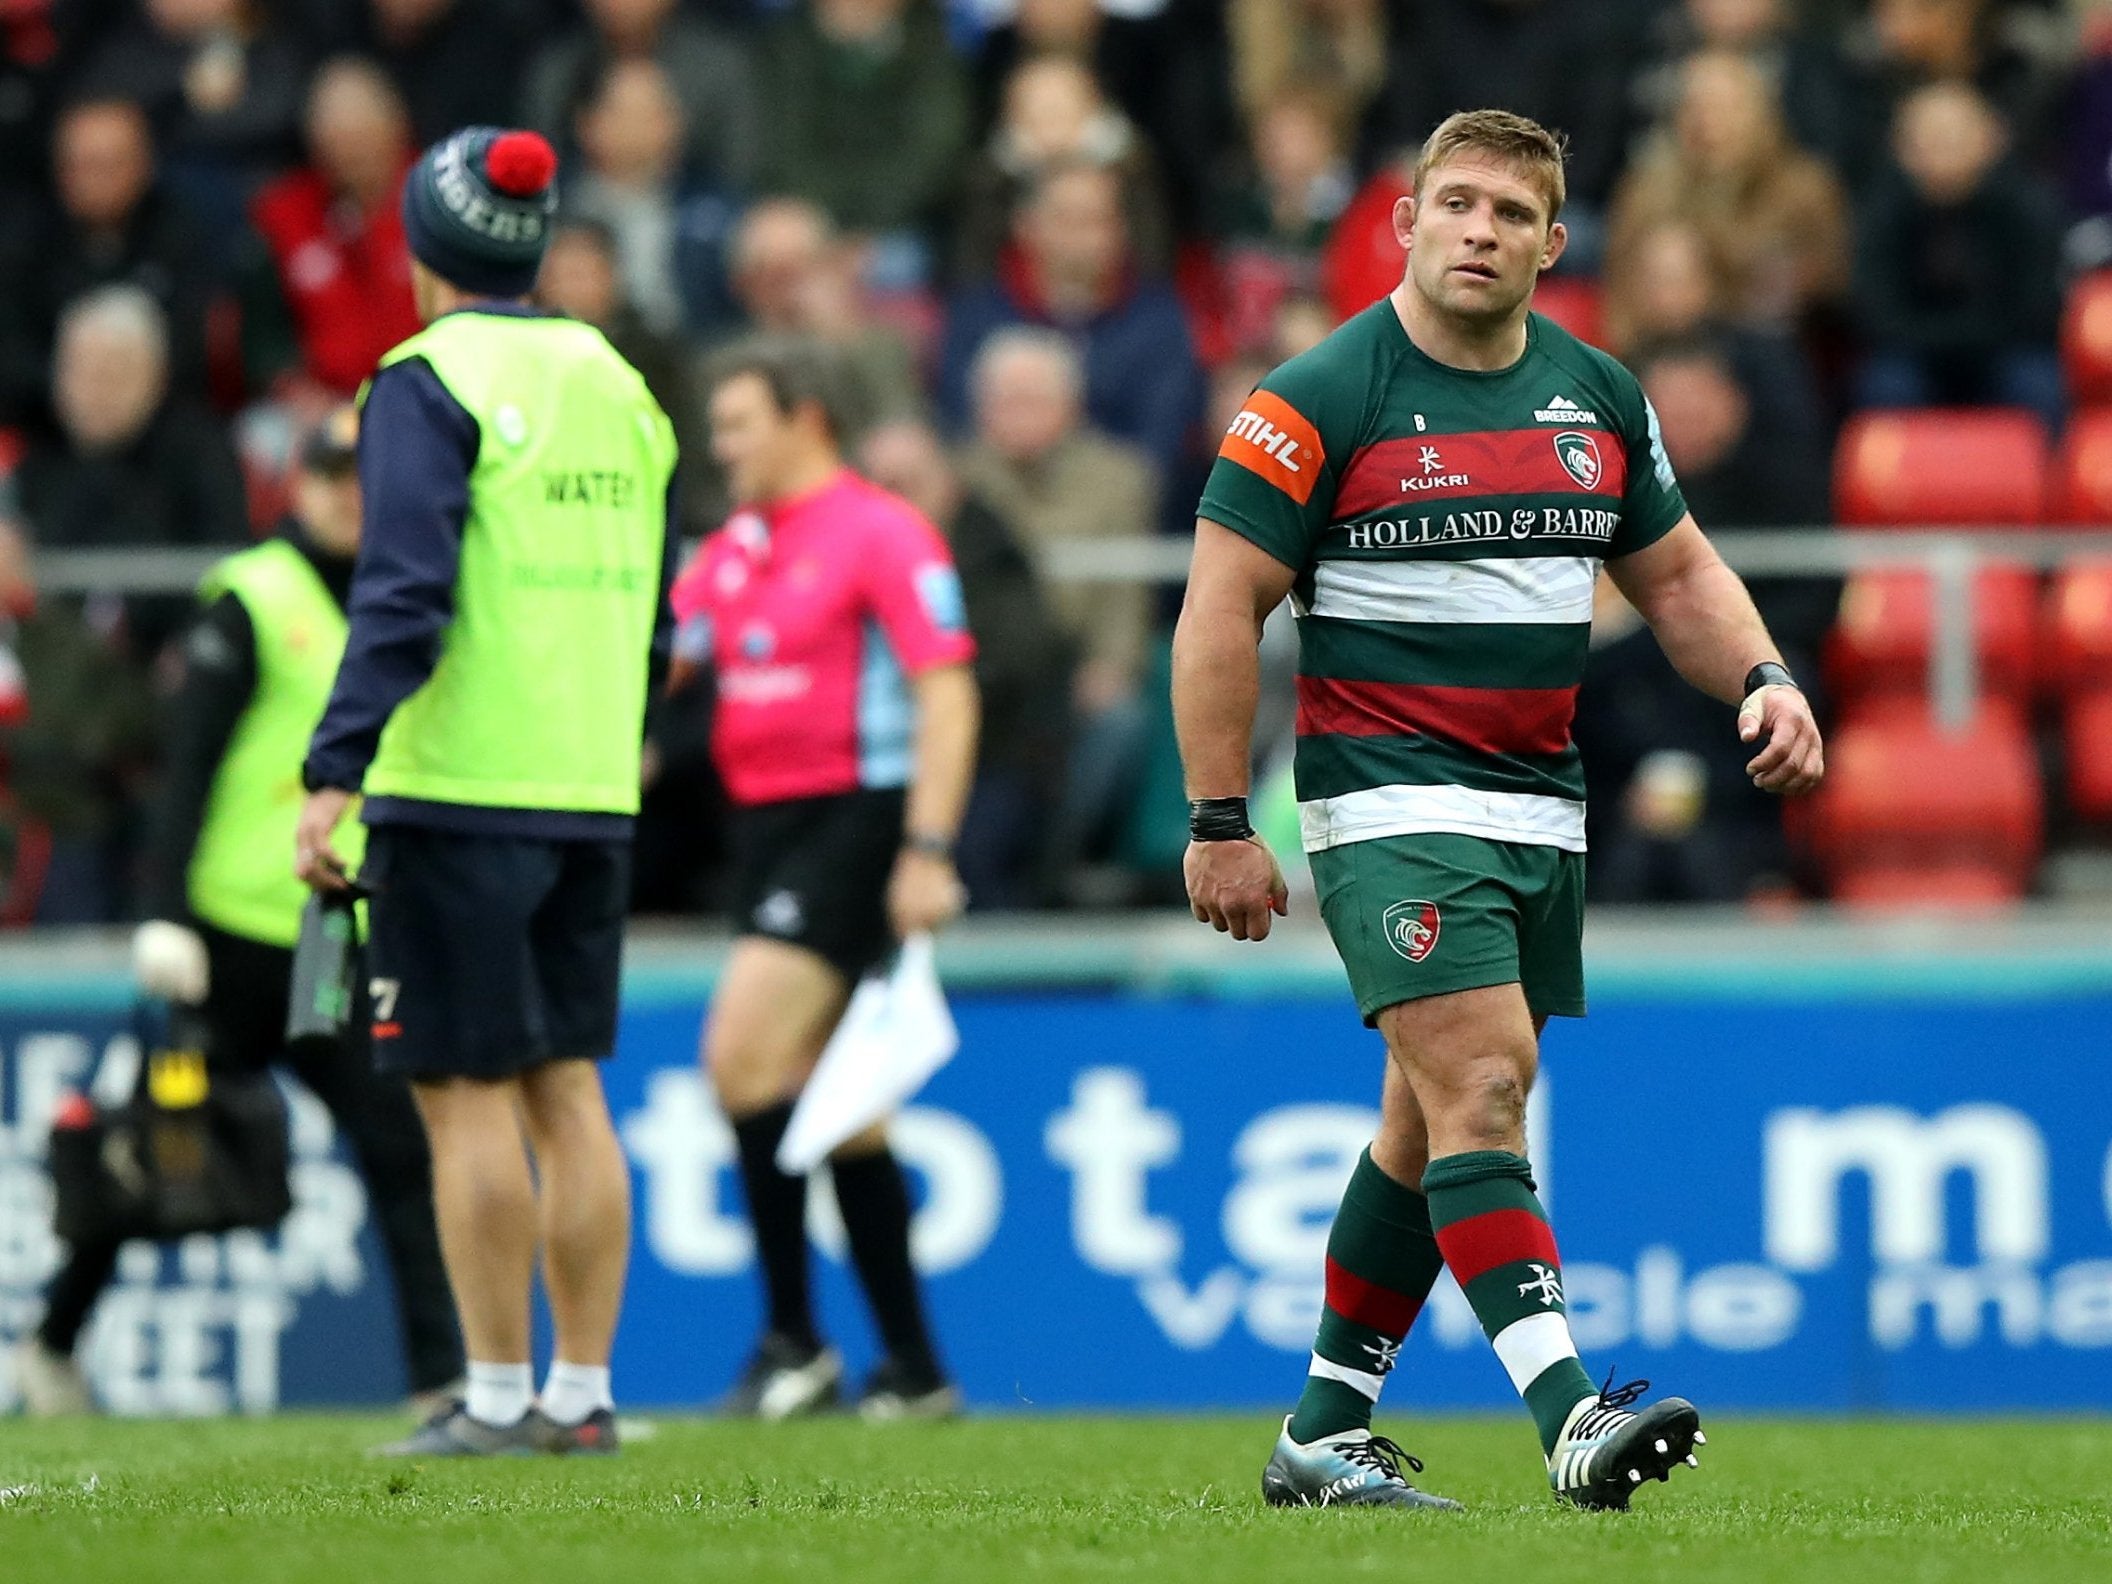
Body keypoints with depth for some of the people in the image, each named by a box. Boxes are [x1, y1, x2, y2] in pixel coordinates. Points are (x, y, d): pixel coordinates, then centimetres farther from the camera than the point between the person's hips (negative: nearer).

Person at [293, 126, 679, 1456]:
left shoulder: (431, 383, -8)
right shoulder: (620, 386, 13)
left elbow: (405, 596, -19)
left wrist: (336, 773, -21)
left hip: (458, 793, -7)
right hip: (594, 796, 7)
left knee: (468, 1095, -3)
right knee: (566, 1086, 9)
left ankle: (500, 1396, -4)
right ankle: (583, 1394, 8)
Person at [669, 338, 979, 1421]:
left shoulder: (883, 534, -8)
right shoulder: (727, 552, 14)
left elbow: (946, 694, -13)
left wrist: (928, 852, -19)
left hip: (852, 819, -8)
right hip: (763, 824, 8)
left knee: (743, 1055, -18)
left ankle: (794, 1340, -11)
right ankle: (913, 1367, 12)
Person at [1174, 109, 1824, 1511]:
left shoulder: (1599, 396, 8)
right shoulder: (1322, 399, -9)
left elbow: (1678, 572, 19)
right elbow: (1223, 606, -8)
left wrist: (1765, 682, -1)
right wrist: (1220, 825, -11)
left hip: (1542, 807, 7)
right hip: (1390, 801, -7)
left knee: (1438, 1125, 11)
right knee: (1480, 1082, -20)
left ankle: (1324, 1432, 21)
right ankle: (1570, 1412, -31)